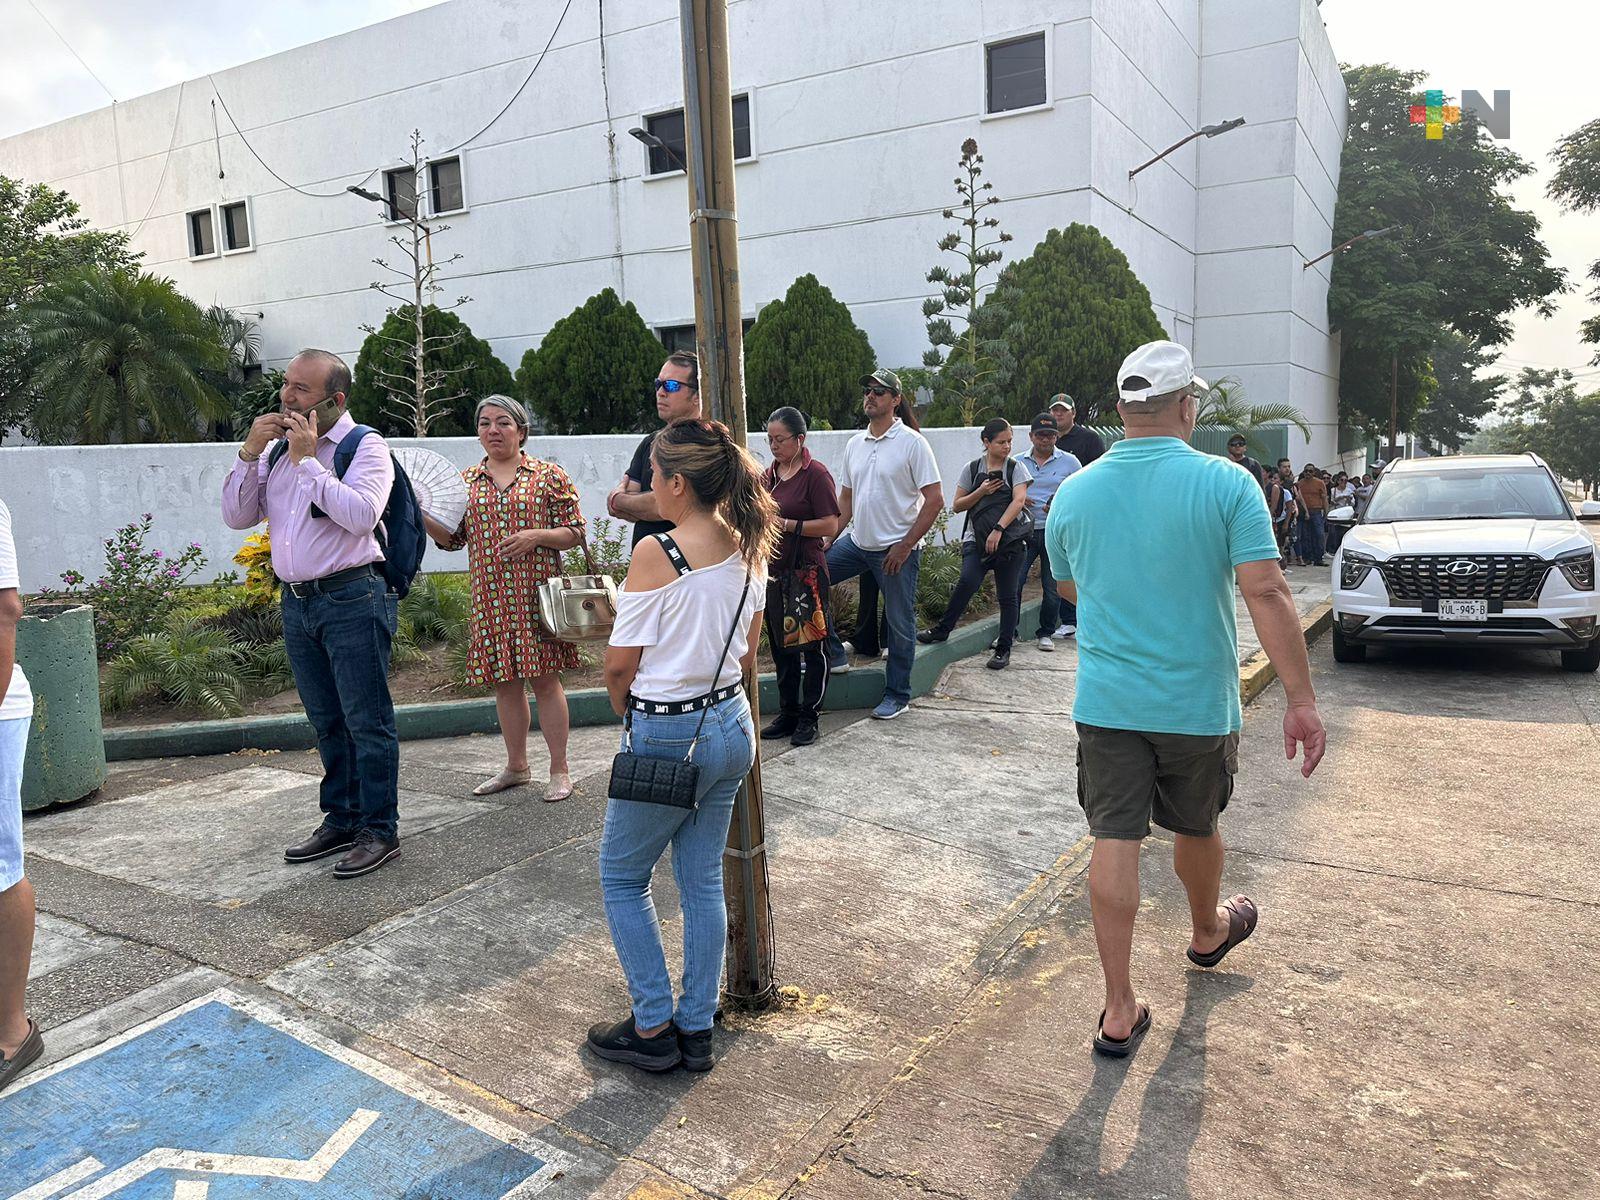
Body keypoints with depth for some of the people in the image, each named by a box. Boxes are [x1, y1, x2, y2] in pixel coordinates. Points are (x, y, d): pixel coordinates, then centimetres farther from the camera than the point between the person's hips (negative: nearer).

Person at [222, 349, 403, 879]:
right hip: (297, 601, 7)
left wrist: (307, 459, -17)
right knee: (327, 722, 16)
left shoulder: (365, 446, -6)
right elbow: (237, 517, 12)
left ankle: (380, 830, 8)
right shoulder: (278, 448, 13)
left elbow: (361, 515, -22)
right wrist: (250, 453, 0)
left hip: (352, 599, -7)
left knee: (366, 721, -2)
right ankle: (341, 820, 28)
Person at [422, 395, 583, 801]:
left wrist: (536, 536, -16)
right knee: (504, 683, 11)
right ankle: (516, 767, 25)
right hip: (490, 597, 4)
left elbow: (574, 532, 1)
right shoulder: (465, 481, 12)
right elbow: (452, 537, 11)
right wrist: (420, 516, -6)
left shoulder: (549, 475, 1)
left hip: (536, 594, -4)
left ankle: (560, 770, 9)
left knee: (544, 679, -1)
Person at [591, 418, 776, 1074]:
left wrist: (627, 709, 7)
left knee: (621, 877, 14)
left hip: (668, 737, -7)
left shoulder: (656, 552, -20)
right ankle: (696, 1030, 26)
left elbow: (620, 663, -13)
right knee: (703, 880, 16)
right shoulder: (748, 547, 2)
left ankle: (652, 1028, 19)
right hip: (732, 725, 7)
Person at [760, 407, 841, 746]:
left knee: (811, 647, 3)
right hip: (774, 571, 7)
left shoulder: (816, 474, -10)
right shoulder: (770, 473, 11)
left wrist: (785, 524, -18)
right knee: (780, 645, 14)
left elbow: (830, 526, -16)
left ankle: (809, 717, 14)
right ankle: (787, 713, 25)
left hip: (806, 571, -7)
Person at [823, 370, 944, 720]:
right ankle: (833, 653, 13)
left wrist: (905, 546, -16)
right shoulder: (855, 444, 9)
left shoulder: (911, 442, -10)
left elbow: (934, 499, -12)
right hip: (856, 543, 6)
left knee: (900, 624, 4)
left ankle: (897, 695, 20)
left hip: (896, 550, -6)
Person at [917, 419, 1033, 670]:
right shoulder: (972, 468, 7)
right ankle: (942, 630, -9)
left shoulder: (1016, 467, 3)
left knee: (1008, 595, 3)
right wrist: (981, 492, -8)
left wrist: (998, 530, -20)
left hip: (1010, 538, 0)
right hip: (976, 538, 0)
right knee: (968, 581, -22)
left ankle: (1004, 650, 12)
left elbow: (1019, 501, -10)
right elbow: (957, 506, 9)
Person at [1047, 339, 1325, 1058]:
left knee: (1115, 842, 3)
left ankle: (1120, 1011, 7)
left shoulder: (1073, 495, -1)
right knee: (1195, 828, 21)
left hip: (1105, 702, 1)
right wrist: (1302, 700, -13)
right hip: (1198, 703, -1)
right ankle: (1208, 932, 49)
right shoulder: (1226, 485, -12)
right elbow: (1266, 595, -17)